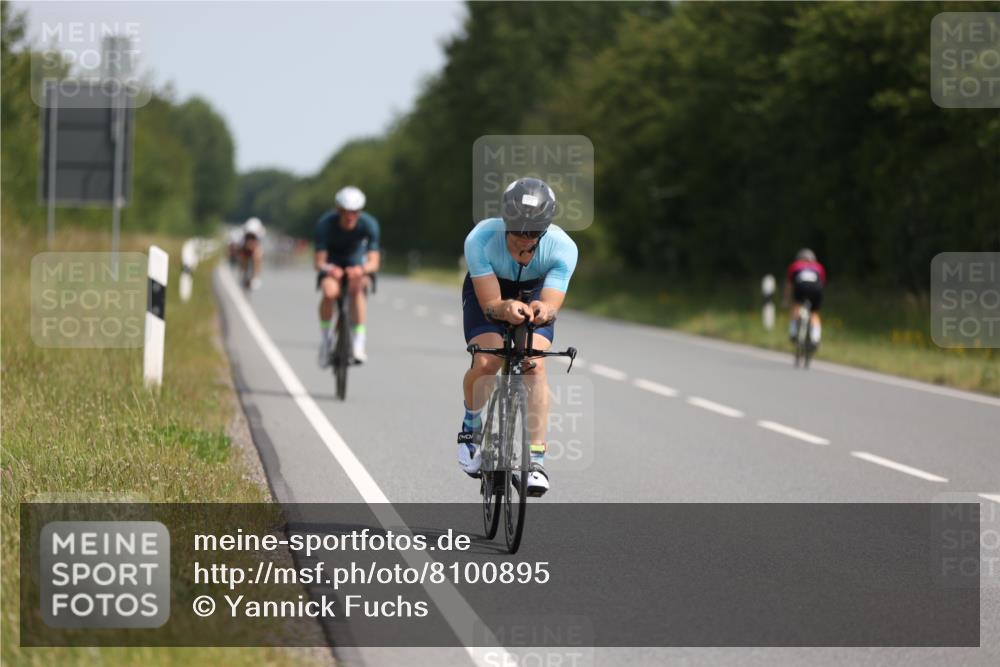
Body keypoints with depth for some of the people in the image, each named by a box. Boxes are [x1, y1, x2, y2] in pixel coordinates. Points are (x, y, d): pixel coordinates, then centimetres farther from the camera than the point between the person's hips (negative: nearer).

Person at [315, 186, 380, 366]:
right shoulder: (325, 224, -30)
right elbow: (319, 262, -30)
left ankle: (359, 342, -27)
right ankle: (325, 338, -7)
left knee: (357, 288, -34)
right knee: (330, 292, -32)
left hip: (356, 262, 0)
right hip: (331, 262, 0)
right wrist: (329, 269, -54)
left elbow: (374, 262, -31)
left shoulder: (369, 224, -28)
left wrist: (361, 269, -54)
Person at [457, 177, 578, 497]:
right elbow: (490, 303, -36)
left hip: (535, 293, 1)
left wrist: (543, 310, -62)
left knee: (534, 364, -22)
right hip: (488, 289, -1)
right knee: (486, 363, -22)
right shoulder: (480, 239, -36)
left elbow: (552, 305, -38)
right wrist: (507, 309, -59)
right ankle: (472, 423, 10)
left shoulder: (562, 248, -33)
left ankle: (536, 460, -17)